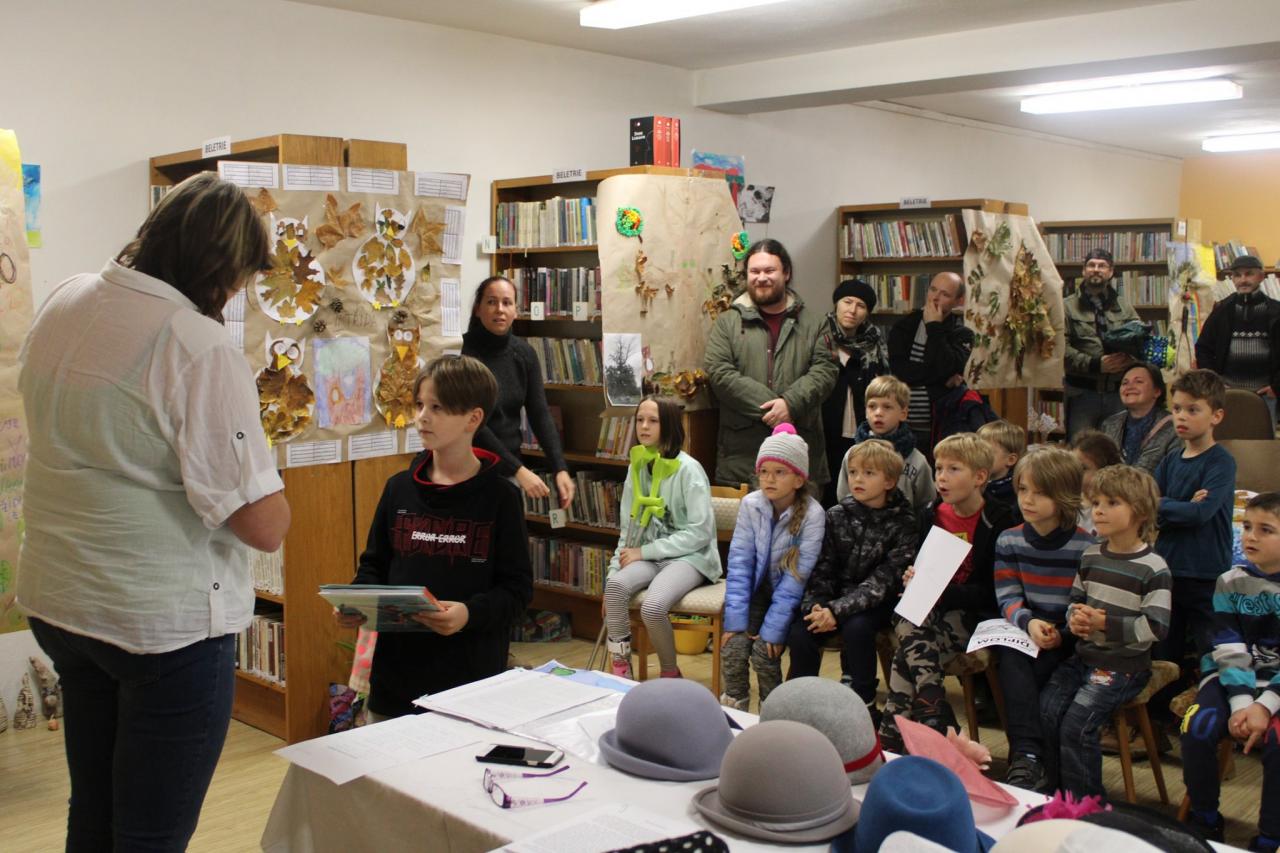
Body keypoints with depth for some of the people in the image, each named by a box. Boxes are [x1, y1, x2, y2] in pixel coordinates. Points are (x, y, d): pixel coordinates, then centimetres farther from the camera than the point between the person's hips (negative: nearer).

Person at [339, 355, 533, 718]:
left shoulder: (500, 497, -6)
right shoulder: (399, 488, 5)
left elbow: (518, 587, -7)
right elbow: (374, 566, 13)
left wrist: (471, 613, -24)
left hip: (471, 677, -3)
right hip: (396, 670, 3)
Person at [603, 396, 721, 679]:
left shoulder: (688, 469, -12)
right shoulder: (637, 466, 7)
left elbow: (700, 532, -16)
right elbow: (628, 527, 10)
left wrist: (644, 552, -15)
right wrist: (616, 567, -3)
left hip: (690, 557, -5)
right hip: (650, 557, 5)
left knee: (652, 607, -32)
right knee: (616, 584, -28)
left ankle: (670, 674, -3)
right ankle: (620, 672, -14)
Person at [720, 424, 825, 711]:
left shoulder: (812, 515, -20)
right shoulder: (750, 505, -11)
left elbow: (796, 578, -20)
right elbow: (739, 561, -11)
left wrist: (773, 629, -22)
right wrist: (735, 620, -17)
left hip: (789, 597, -3)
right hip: (757, 590, 3)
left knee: (764, 651, -20)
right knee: (733, 646, -17)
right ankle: (734, 708, 4)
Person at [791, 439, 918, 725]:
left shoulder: (903, 523, -8)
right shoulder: (837, 515, 3)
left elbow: (884, 580, -16)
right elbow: (822, 567, 1)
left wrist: (838, 610, -26)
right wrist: (815, 606, -19)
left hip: (877, 603, -3)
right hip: (837, 593, 3)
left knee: (855, 627, -33)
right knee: (799, 632, -23)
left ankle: (864, 707, -16)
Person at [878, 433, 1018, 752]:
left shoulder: (999, 521, -8)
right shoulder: (931, 516, 10)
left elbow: (991, 592, -11)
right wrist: (914, 580, -7)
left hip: (976, 616, -5)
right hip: (933, 609, 5)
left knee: (911, 645, -29)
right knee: (912, 632, -30)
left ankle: (890, 736, -22)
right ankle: (940, 733, -28)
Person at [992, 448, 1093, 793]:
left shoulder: (1086, 547, -7)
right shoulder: (1009, 541, 5)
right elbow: (1008, 598, -1)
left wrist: (1060, 634, -24)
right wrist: (1028, 622, -22)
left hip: (1070, 640, -3)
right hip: (1024, 633, 3)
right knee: (1011, 658, -28)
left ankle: (1025, 761, -18)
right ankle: (1028, 754, -34)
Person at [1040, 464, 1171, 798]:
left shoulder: (1153, 568, -12)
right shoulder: (1091, 555, 10)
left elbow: (1155, 626, -16)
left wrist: (1106, 623, -21)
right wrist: (1075, 617, -3)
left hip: (1123, 665, -6)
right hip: (1083, 655, 7)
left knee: (1076, 726, -18)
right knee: (1044, 712, -9)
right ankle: (1055, 792, 7)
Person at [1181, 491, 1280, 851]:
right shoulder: (1231, 582, 3)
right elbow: (1229, 650, -4)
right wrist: (1241, 702, -17)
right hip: (1231, 679, 2)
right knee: (1198, 729, -23)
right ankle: (1205, 821, 0)